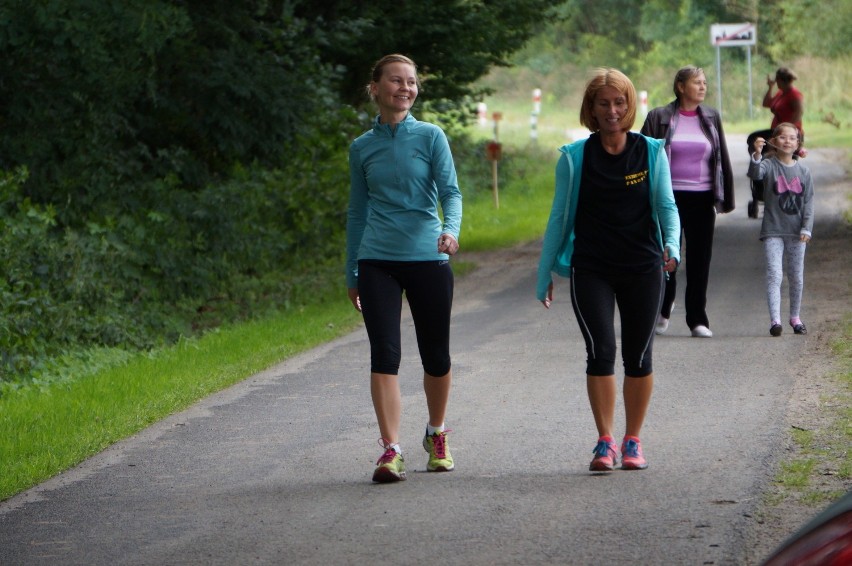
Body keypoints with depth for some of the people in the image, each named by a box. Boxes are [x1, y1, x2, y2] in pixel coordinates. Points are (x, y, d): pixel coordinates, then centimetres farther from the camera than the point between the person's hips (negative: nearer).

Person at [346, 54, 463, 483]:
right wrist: (351, 274, 16)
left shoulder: (431, 137, 2)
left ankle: (436, 435, 31)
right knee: (385, 354, -11)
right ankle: (390, 451, -12)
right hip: (377, 262, 1)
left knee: (436, 355, 8)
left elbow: (450, 190, -6)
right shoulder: (362, 148, 9)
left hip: (428, 258, -1)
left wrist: (451, 229, -27)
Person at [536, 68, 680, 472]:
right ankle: (605, 442, -5)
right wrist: (545, 275, 8)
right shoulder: (574, 157, 2)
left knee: (638, 356, 4)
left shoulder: (651, 152, 3)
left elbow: (666, 206, 3)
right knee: (601, 350, -13)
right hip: (591, 269, -1)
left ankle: (633, 441, 17)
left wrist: (672, 246, -18)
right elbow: (560, 217, 8)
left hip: (642, 268, 1)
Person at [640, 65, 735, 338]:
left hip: (702, 199, 2)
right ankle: (663, 309, 25)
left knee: (700, 260, 2)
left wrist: (725, 198, 8)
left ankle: (697, 319, 8)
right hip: (670, 197, -2)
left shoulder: (711, 118, 7)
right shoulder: (659, 118, -2)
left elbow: (723, 159, 12)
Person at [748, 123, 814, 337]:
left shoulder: (803, 171, 5)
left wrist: (806, 228, -5)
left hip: (797, 232, 3)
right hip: (773, 231, -3)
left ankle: (795, 317, 27)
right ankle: (775, 320, -18)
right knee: (774, 275, -13)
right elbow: (755, 173, -27)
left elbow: (808, 202, 4)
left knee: (797, 278, 12)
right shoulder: (769, 166, -4)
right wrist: (756, 155, -44)